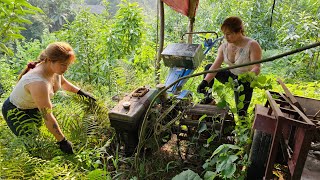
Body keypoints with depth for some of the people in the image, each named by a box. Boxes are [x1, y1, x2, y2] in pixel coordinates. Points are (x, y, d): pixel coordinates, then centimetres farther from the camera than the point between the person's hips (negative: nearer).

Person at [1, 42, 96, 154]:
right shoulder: (38, 83, -40)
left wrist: (81, 92, 8)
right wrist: (62, 141, -28)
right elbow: (47, 117, -34)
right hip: (15, 111, -7)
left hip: (34, 107, 7)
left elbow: (62, 82, 10)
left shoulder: (55, 69, -17)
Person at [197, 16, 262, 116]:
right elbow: (215, 66, -16)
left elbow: (256, 68, -27)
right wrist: (205, 82, -30)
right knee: (208, 68, -4)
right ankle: (207, 99, 3)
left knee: (241, 113, -11)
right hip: (231, 77, 5)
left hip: (244, 83, -5)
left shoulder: (252, 45, -22)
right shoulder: (224, 47, -7)